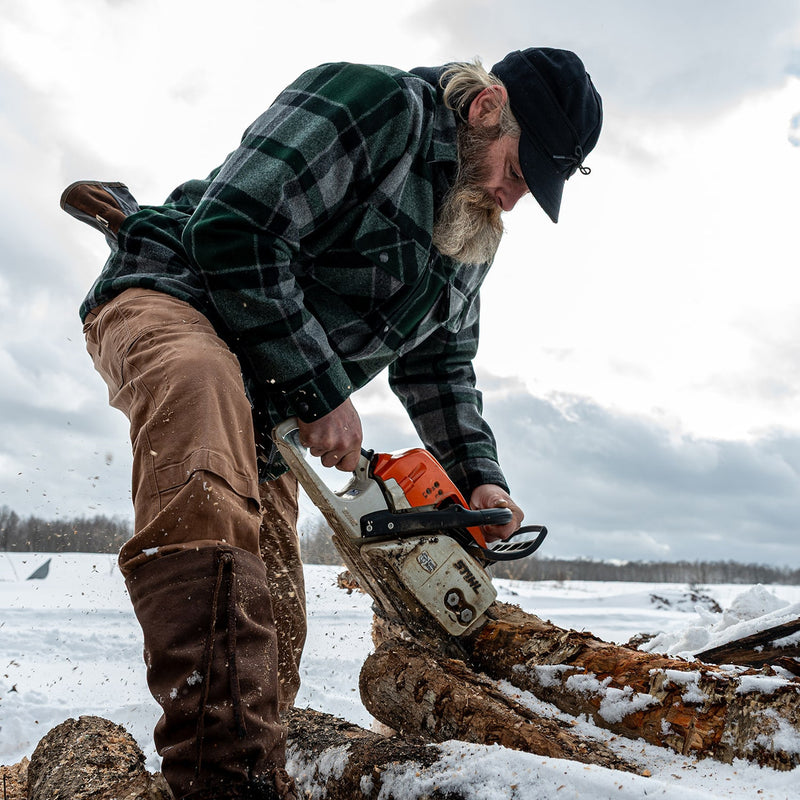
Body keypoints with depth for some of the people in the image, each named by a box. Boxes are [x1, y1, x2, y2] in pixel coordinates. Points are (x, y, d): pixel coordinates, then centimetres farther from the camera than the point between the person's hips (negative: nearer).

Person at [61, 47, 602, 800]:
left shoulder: (471, 236, 13)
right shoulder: (373, 99, -14)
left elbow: (438, 363, 21)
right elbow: (232, 229, -23)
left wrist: (478, 475, 8)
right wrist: (324, 393, -19)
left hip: (264, 406, 9)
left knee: (273, 613, -3)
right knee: (206, 386, -44)